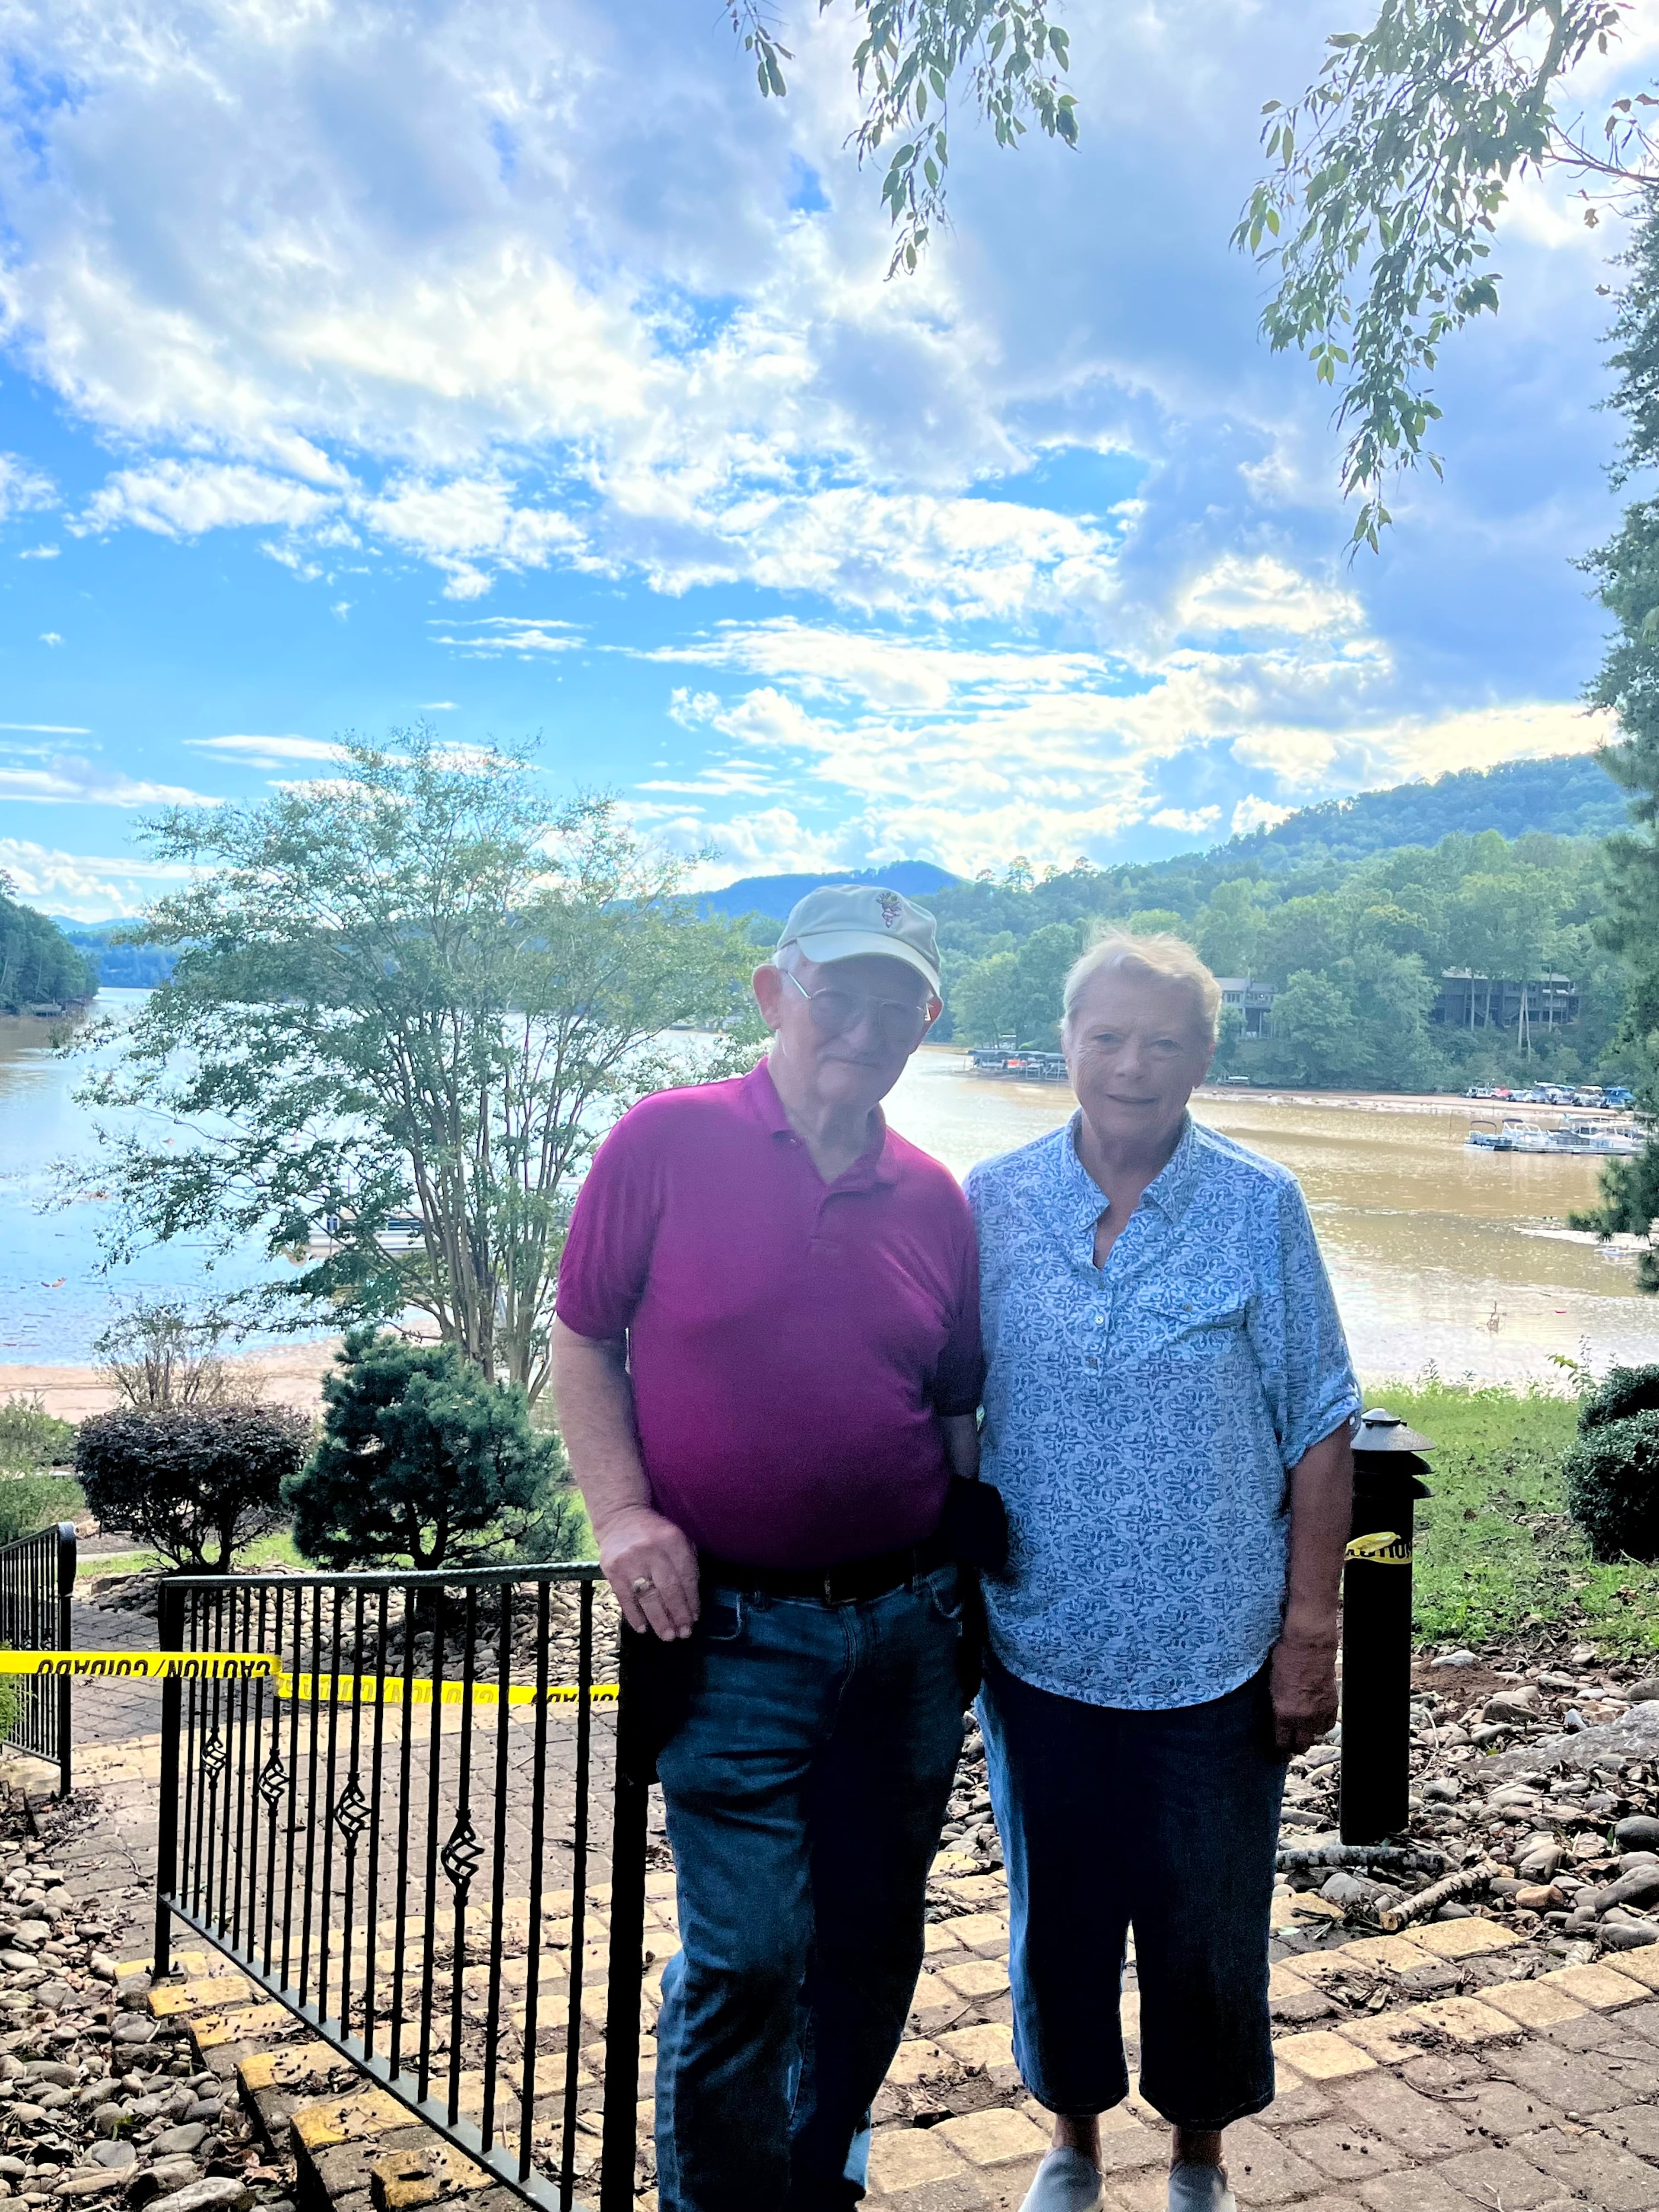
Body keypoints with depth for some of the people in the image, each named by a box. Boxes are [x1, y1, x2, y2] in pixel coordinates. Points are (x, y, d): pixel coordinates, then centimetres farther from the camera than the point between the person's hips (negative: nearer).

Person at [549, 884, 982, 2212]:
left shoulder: (936, 1201, 5)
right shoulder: (667, 1143, -6)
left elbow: (958, 1409, 13)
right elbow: (582, 1340, -1)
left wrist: (978, 1579, 9)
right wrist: (624, 1510, -12)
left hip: (910, 1626, 5)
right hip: (736, 1628, -4)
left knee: (876, 1936, 17)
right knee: (746, 1953, -2)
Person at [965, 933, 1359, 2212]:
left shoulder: (1261, 1210, -8)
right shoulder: (990, 1207, -5)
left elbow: (1320, 1434, -4)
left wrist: (1310, 1632, -5)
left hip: (1217, 1661, -1)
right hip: (1039, 1650, 1)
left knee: (1210, 1929, 16)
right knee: (1058, 1917, 18)